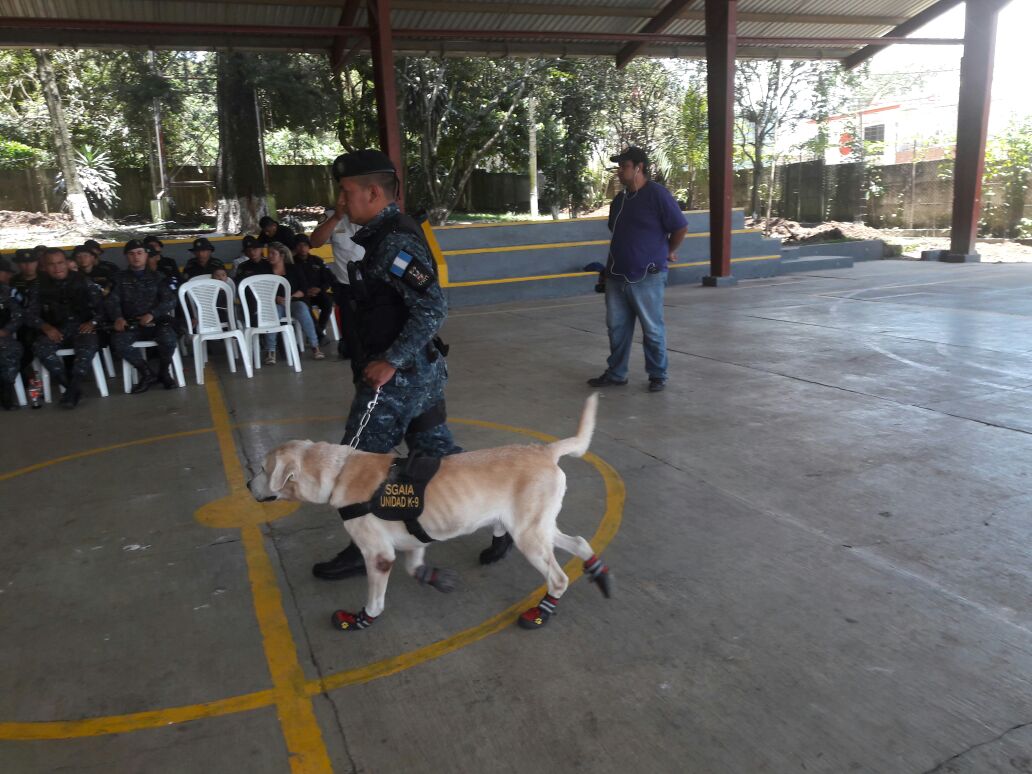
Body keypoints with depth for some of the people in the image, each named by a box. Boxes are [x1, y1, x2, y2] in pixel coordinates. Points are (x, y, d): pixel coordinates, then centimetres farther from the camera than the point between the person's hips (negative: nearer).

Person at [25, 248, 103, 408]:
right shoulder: (39, 287, 10)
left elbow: (101, 306, 5)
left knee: (89, 345, -36)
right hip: (55, 331, 2)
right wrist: (46, 327, -16)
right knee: (40, 346, -31)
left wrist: (92, 322, -13)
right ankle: (72, 389, -27)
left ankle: (71, 391, -29)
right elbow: (30, 314, 4)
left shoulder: (83, 281, 7)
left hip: (81, 328, -2)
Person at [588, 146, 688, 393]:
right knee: (617, 327, 11)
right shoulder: (619, 199, 13)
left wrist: (668, 252, 8)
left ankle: (657, 375, 17)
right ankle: (616, 374, 22)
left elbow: (681, 227, -5)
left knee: (652, 329, 3)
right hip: (617, 276, 7)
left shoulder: (657, 195, -9)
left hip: (646, 278, -7)